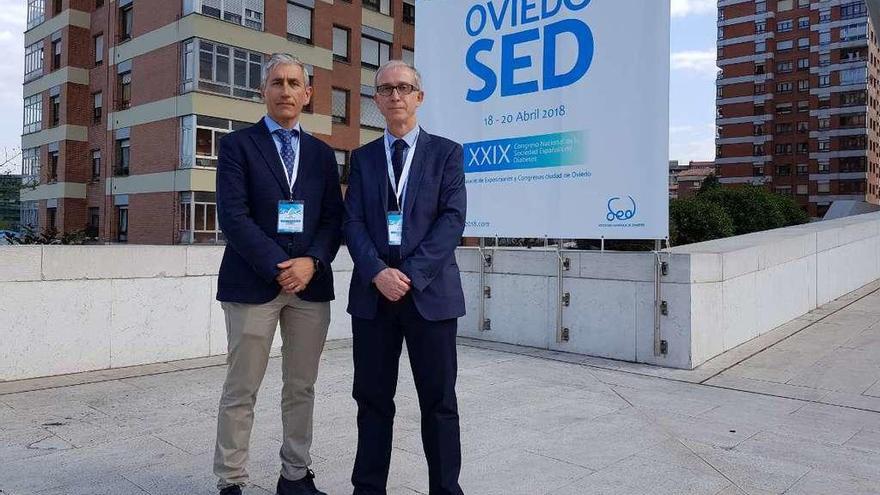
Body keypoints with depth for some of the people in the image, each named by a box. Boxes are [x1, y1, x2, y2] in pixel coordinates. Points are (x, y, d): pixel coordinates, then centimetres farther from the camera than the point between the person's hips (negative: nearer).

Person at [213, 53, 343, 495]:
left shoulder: (322, 154, 14)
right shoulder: (238, 145, 3)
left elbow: (334, 219, 8)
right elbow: (234, 216, -7)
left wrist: (312, 262, -10)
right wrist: (278, 268, -13)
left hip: (311, 283, 4)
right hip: (253, 283, -3)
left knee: (302, 387, 10)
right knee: (241, 390, 3)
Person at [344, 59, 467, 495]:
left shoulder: (446, 152, 6)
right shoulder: (363, 158, 14)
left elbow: (452, 219, -5)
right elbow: (352, 223, 4)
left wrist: (412, 273, -15)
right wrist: (378, 272, -13)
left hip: (430, 290, -2)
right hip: (373, 291, 3)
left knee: (438, 400, 4)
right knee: (372, 398, 9)